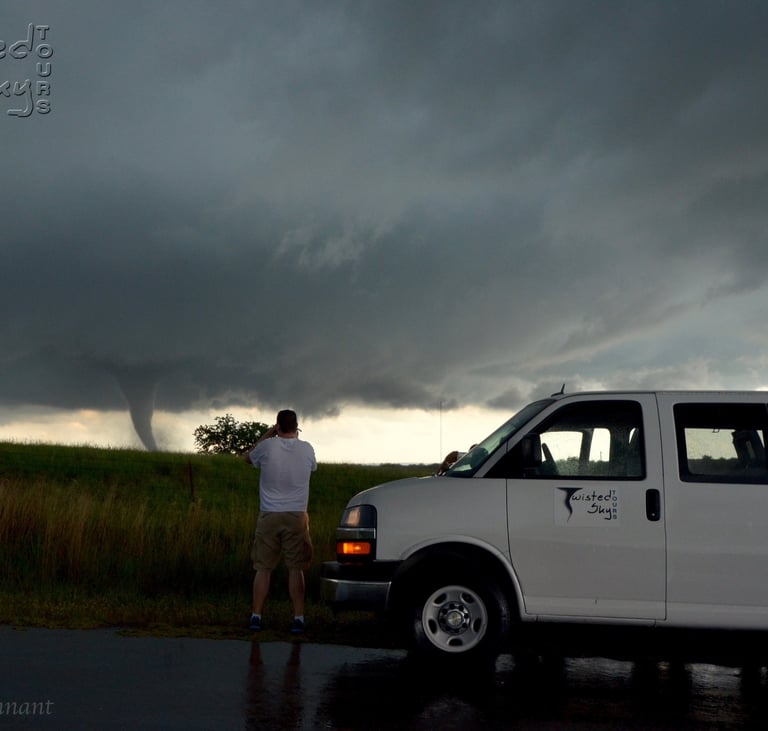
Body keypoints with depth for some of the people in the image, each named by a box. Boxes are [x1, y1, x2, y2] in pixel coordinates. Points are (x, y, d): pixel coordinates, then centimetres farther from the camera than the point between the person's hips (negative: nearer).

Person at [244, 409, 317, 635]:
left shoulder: (267, 446, -5)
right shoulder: (306, 449, -3)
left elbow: (248, 457, 16)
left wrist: (267, 434, 19)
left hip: (269, 516, 0)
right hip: (296, 516, 0)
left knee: (263, 568, 7)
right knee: (296, 569, 5)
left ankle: (256, 616, 7)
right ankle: (298, 618, 2)